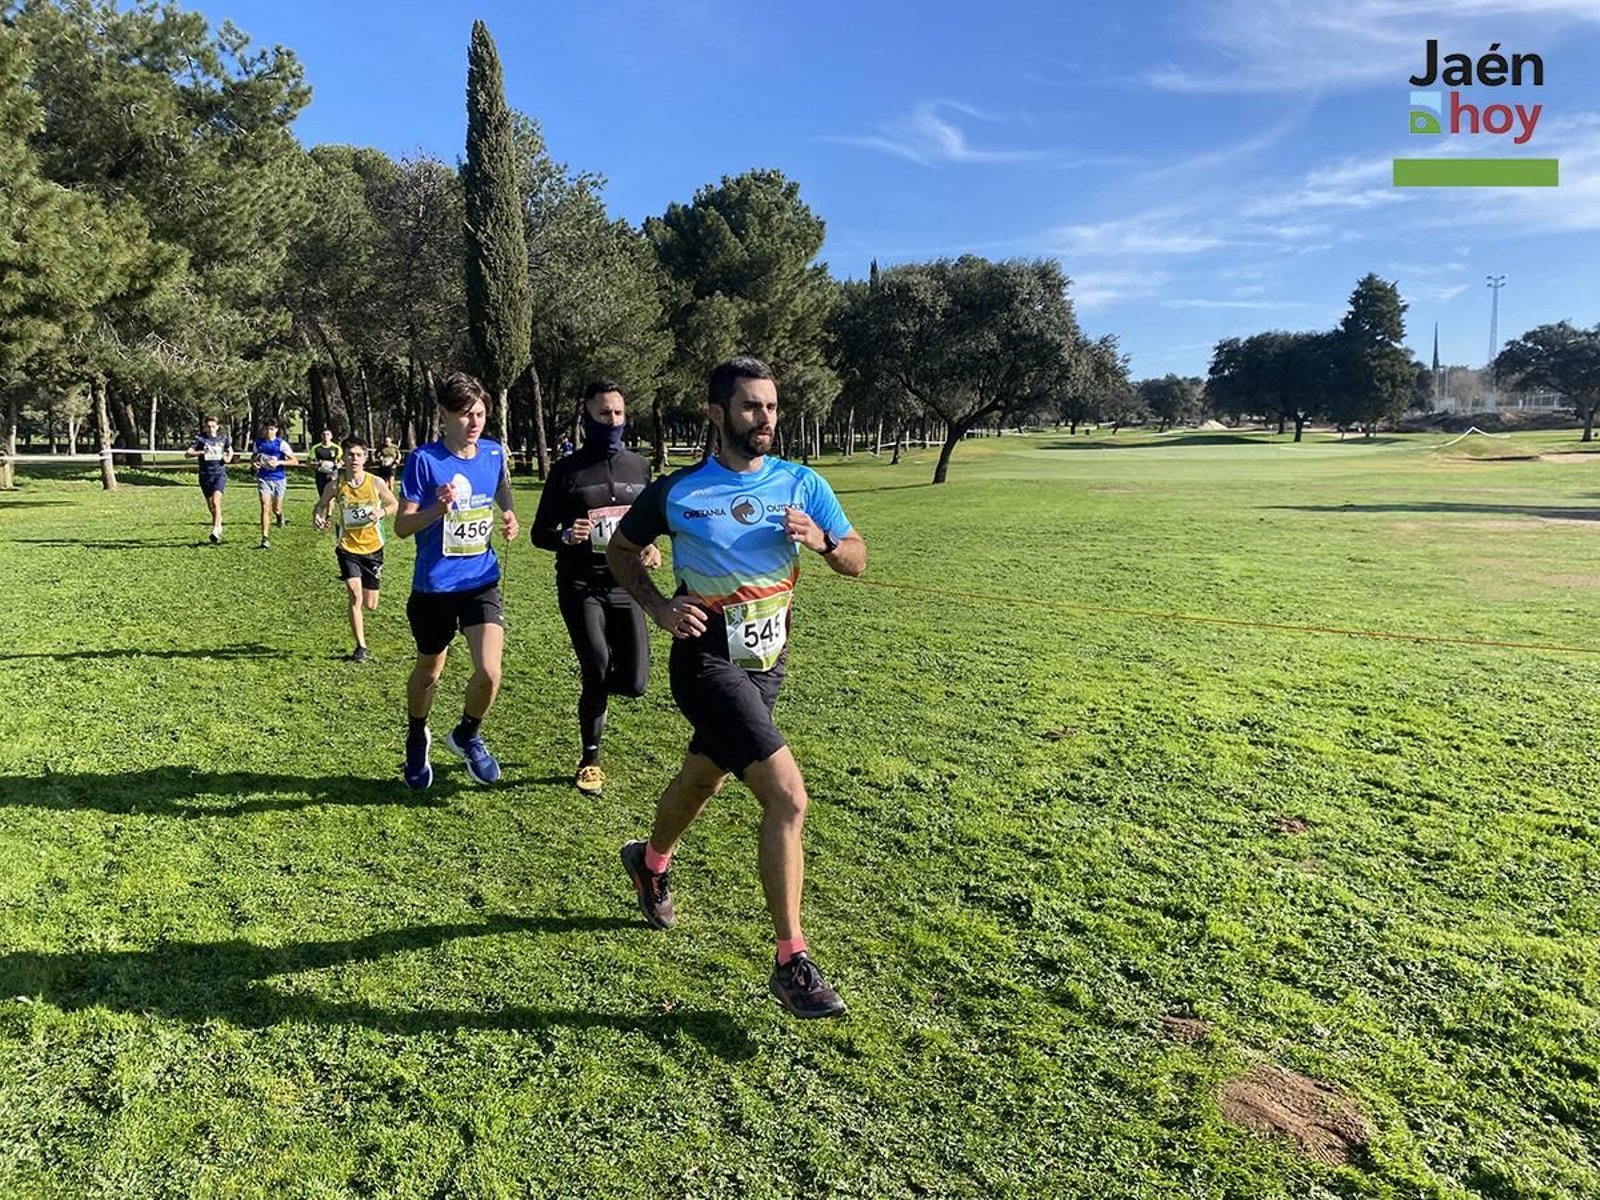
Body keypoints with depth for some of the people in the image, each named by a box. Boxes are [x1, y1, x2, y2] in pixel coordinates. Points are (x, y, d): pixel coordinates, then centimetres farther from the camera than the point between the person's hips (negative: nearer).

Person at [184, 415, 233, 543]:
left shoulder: (223, 438, 3)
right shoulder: (200, 439, -2)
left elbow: (230, 451, 22)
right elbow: (187, 454, -8)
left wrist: (228, 458, 0)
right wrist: (201, 452, -24)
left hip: (220, 474, -2)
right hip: (205, 475, 2)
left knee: (215, 501, -20)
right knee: (210, 506, 11)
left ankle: (215, 531, -24)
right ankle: (219, 524, 36)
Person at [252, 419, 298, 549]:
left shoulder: (281, 444, -8)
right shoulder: (258, 443, 3)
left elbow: (295, 462, -10)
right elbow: (255, 457, 21)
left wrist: (279, 462, -22)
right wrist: (255, 463, -2)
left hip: (278, 479, -1)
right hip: (263, 479, 1)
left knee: (276, 509, 10)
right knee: (265, 507, -12)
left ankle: (279, 514, 50)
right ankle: (264, 538, -11)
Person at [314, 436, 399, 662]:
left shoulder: (376, 483, -10)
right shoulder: (336, 485, -9)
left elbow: (395, 504, 3)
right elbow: (321, 505, 7)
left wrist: (382, 511, -19)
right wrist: (318, 517, -16)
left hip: (373, 548, 1)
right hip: (348, 548, -1)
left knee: (371, 606, 9)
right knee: (355, 595, -18)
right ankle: (360, 646, -4)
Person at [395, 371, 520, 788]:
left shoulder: (494, 452, -1)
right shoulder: (424, 460, -13)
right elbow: (402, 526, -12)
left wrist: (509, 517, 2)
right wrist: (438, 509, -30)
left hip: (482, 581, 2)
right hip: (434, 586, -2)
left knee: (489, 673, -13)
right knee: (429, 671, 17)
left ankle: (466, 736, 19)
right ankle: (417, 739, 46)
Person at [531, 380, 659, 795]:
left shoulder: (639, 465, 9)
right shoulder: (567, 470, -1)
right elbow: (540, 533, 3)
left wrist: (651, 547, -1)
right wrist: (566, 536, -19)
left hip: (625, 586, 3)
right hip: (581, 586, -3)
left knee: (634, 683, -5)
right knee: (598, 674, -13)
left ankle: (594, 683, 33)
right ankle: (590, 759, 13)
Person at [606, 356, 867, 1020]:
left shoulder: (802, 485, -1)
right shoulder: (677, 491, -9)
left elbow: (857, 560, 3)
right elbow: (619, 550, 6)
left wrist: (823, 541, -19)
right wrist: (660, 609, -10)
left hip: (767, 665, 5)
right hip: (706, 662, -5)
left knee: (704, 776, 26)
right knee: (787, 795, -18)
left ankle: (650, 862, 56)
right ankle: (792, 961, -5)